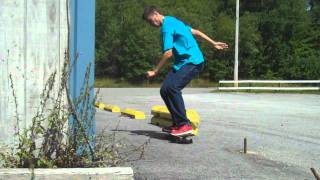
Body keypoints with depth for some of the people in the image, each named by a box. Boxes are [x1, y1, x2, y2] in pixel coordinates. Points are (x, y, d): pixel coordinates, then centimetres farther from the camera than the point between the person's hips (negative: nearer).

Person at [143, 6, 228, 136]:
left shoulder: (166, 26, -12)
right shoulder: (172, 21, 19)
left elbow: (168, 53, -17)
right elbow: (195, 32, 24)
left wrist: (155, 71, -10)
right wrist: (213, 43, 28)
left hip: (192, 62, -10)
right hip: (183, 62, 10)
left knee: (172, 87, -26)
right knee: (165, 90, -1)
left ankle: (185, 125, -24)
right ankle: (178, 124, 3)